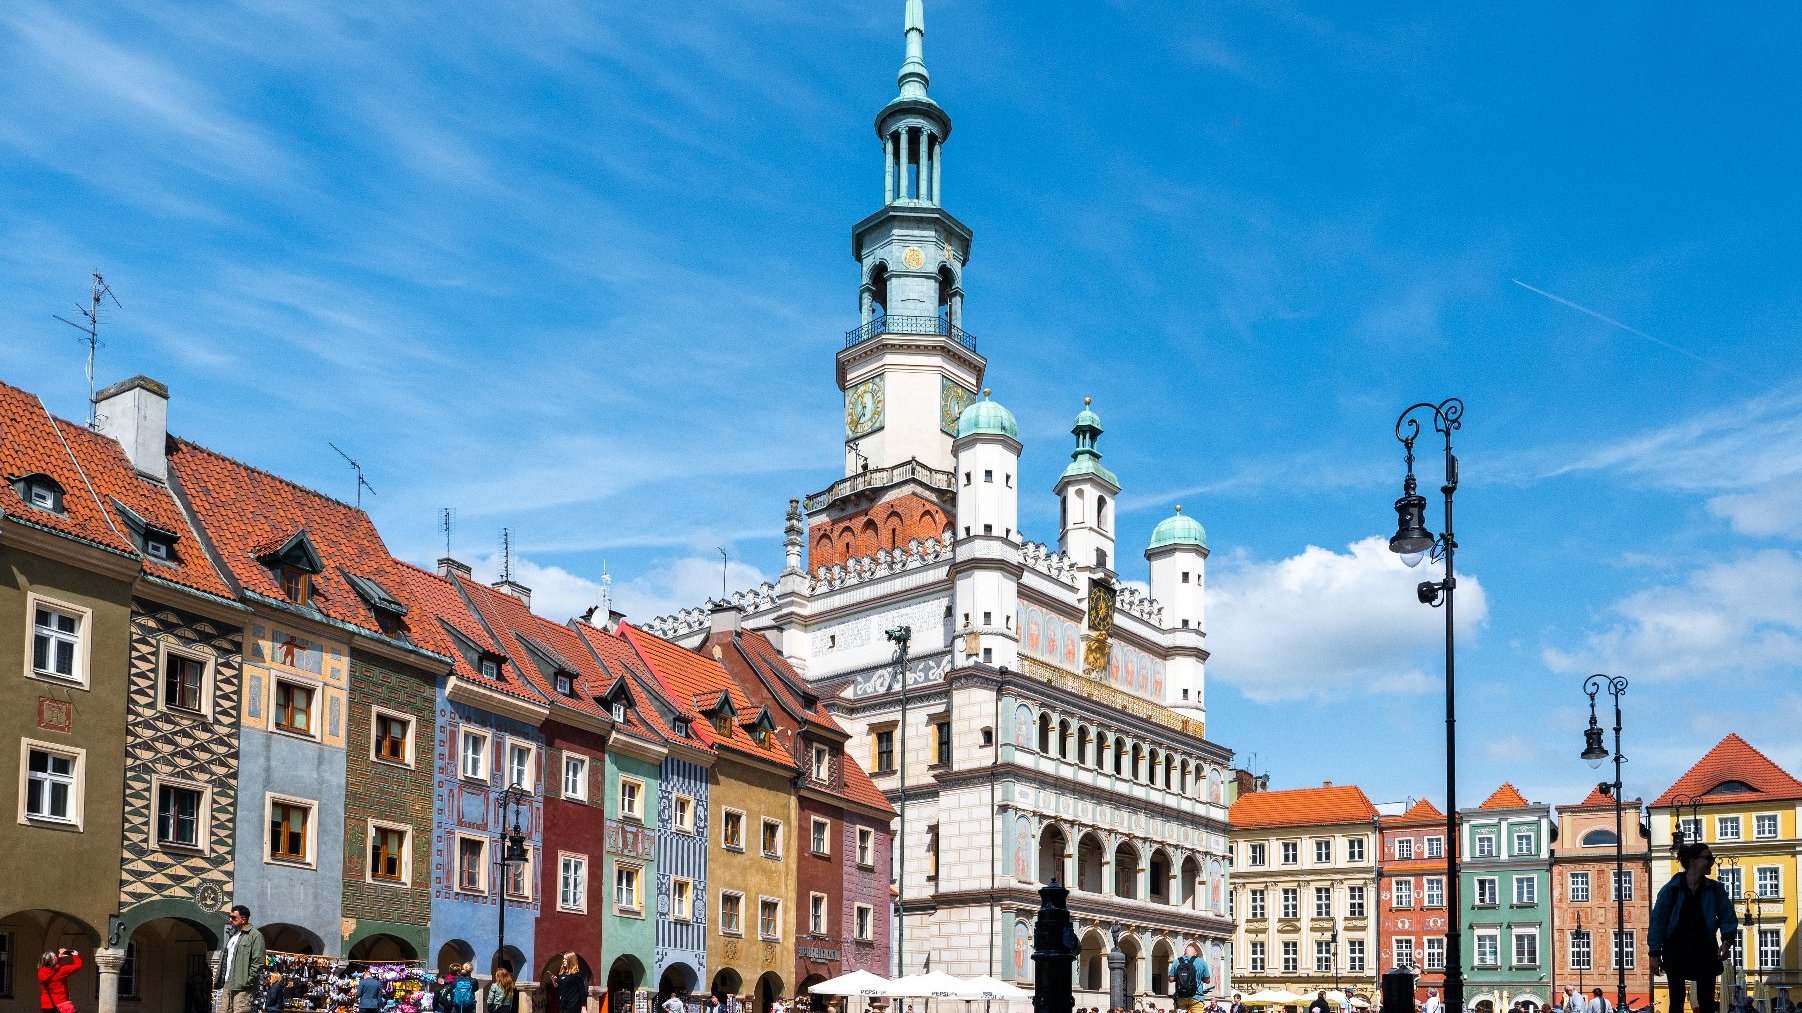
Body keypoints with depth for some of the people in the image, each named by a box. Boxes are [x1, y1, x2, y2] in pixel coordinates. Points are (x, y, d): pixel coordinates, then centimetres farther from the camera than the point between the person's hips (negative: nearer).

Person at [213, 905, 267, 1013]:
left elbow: (258, 963, -12)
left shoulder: (255, 936, -6)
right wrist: (219, 978, 16)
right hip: (227, 985, 8)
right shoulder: (231, 934, 22)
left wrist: (247, 981, -17)